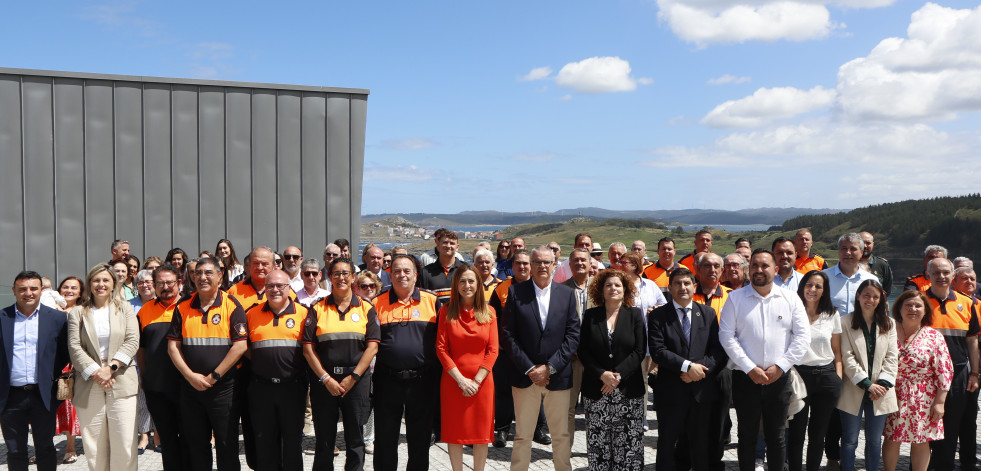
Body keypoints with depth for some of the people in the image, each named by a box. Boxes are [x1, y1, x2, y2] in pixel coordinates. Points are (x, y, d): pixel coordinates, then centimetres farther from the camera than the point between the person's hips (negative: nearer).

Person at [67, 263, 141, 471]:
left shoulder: (125, 308, 12)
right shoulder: (77, 312, 12)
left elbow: (132, 341, 1)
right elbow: (74, 347, 2)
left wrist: (111, 367, -11)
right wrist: (94, 372, -10)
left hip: (121, 383, 0)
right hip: (89, 386, 1)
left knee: (125, 445, -6)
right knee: (94, 447, 1)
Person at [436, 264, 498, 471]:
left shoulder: (489, 312, 3)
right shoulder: (446, 312, 0)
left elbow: (493, 350, 0)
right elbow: (441, 349, -4)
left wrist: (476, 381, -10)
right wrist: (461, 379, -11)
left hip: (482, 382, 1)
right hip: (453, 382, -1)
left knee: (481, 431, 6)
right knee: (455, 431, 5)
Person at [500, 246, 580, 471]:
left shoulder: (566, 294, 5)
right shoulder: (515, 292, 0)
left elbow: (573, 334, 0)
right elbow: (508, 335, -3)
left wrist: (550, 367, -9)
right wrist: (529, 369, -10)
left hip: (558, 376, 1)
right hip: (525, 375, -1)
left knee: (562, 435, 9)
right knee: (522, 436, 6)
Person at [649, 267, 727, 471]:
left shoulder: (708, 313, 9)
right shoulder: (658, 316, -1)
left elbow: (718, 348, 2)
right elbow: (658, 351, -12)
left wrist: (700, 368, -13)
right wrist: (687, 366, -19)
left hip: (702, 390, 2)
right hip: (671, 391, -2)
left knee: (701, 443, 11)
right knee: (667, 443, 6)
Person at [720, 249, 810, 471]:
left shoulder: (790, 299, 5)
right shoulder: (735, 298, 2)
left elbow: (803, 336, 1)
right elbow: (727, 336, -4)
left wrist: (780, 367, -8)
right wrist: (750, 369, -11)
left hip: (779, 378, 1)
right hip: (745, 378, -1)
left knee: (777, 436, 8)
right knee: (747, 435, 6)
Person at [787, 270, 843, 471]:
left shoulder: (832, 315, 10)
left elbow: (837, 351, 14)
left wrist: (838, 377, 3)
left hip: (826, 376, 3)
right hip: (799, 374, -3)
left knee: (818, 433, 10)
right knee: (797, 432, 1)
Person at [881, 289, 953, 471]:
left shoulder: (934, 337, -2)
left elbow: (944, 371, -2)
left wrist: (939, 402, -6)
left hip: (924, 400, -1)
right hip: (893, 396, 1)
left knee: (921, 442, 6)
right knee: (891, 439, 6)